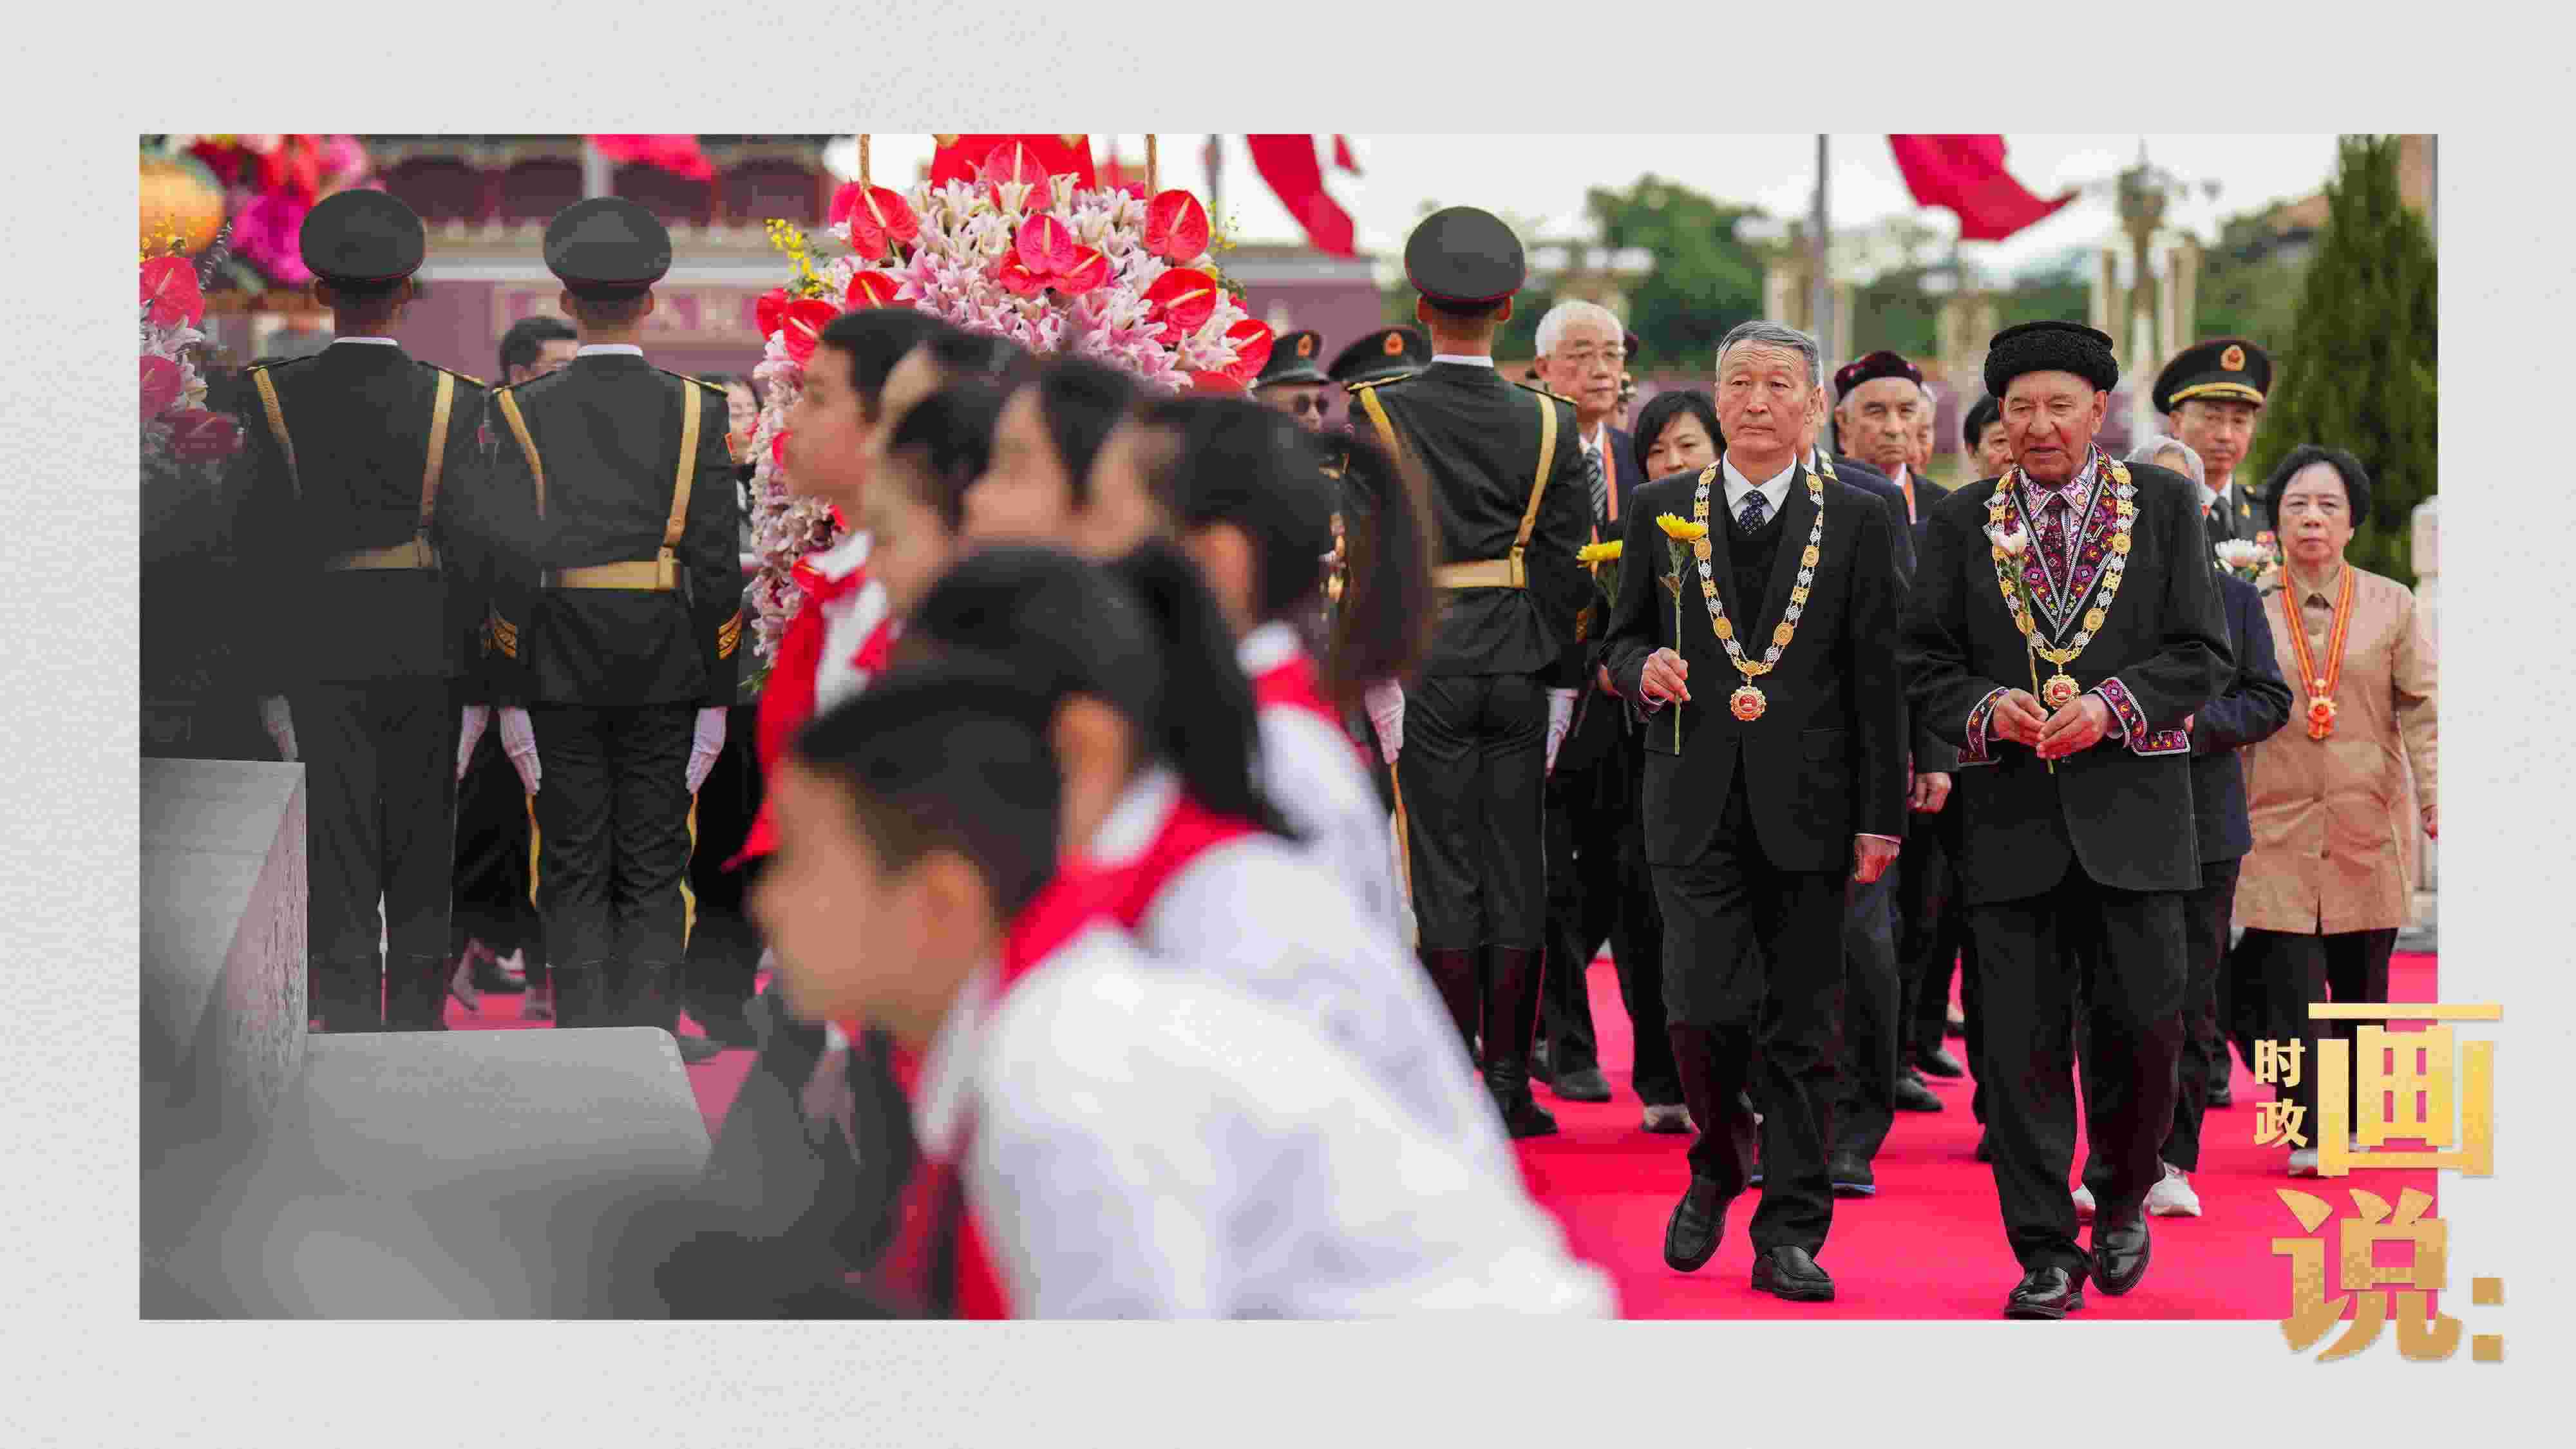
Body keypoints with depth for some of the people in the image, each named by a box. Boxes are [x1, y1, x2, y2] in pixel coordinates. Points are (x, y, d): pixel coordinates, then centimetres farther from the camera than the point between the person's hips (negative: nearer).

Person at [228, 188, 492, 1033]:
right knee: (420, 865, 12)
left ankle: (348, 1028, -1)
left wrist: (267, 669, 2)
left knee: (337, 864, 2)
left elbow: (260, 542, -5)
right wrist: (471, 673, 2)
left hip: (317, 655, -1)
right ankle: (416, 1025, 17)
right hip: (426, 655, 1)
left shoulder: (272, 398, -5)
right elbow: (470, 544, -6)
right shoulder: (455, 402, -5)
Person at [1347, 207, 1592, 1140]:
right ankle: (1510, 1083, 7)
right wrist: (1559, 680, 7)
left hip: (1423, 666, -2)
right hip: (1518, 667, 2)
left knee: (1444, 871, 1)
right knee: (1516, 871, 7)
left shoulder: (1378, 414, -5)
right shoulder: (1549, 425, 2)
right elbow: (1566, 566, 2)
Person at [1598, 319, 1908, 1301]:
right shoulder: (1661, 511, 9)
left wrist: (1881, 815, -1)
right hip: (1696, 804, 0)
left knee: (1801, 1027, 2)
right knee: (1704, 1008, -11)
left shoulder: (1856, 522, 6)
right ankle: (1720, 1162, 18)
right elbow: (1624, 635, 17)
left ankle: (1790, 1235, 10)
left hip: (1807, 806, 0)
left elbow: (1877, 679, 4)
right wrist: (1643, 666, -8)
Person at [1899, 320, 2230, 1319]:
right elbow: (1926, 661, 8)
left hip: (2130, 809, -1)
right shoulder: (1963, 521, 9)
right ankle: (2047, 1253, 6)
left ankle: (2123, 1200, 25)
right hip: (2010, 815, 1)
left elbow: (2202, 654, 2)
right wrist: (1988, 709, -11)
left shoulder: (2164, 504, 6)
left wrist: (2110, 706, -12)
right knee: (2022, 1040, -1)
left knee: (2140, 1024, -1)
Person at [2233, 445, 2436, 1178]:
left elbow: (2424, 710, 1)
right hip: (2279, 825, -1)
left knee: (2361, 982, 6)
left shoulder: (2393, 606, 5)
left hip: (2369, 830, 1)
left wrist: (2438, 798, -12)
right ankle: (2307, 1133, -7)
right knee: (2291, 982, -10)